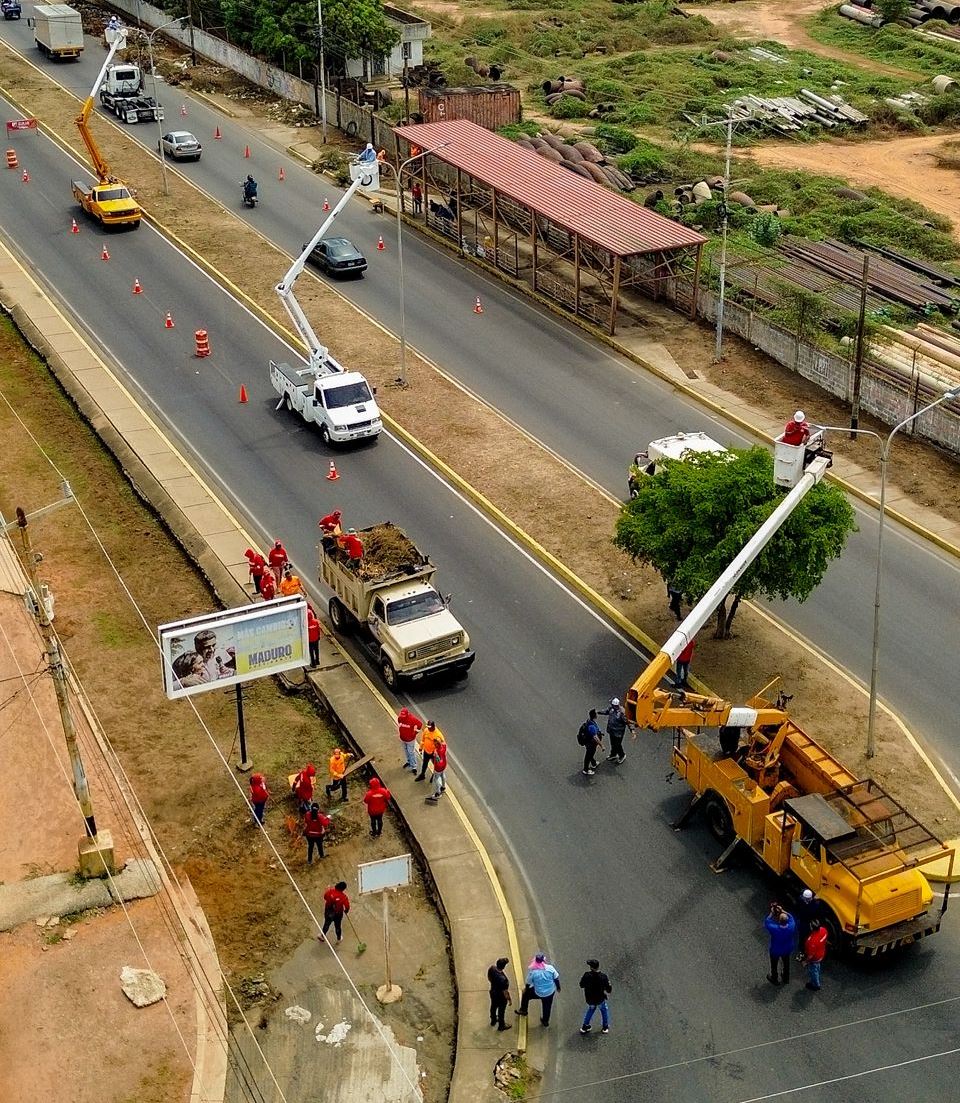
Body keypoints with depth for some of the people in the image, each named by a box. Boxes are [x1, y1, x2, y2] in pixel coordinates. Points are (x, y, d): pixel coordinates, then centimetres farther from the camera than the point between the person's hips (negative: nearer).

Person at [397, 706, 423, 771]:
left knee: (411, 752, 4)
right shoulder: (400, 718, -17)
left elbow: (420, 724, -16)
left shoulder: (412, 719, -30)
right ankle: (409, 761, 48)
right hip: (402, 738, 5)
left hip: (410, 739, -5)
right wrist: (399, 731, 9)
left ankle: (414, 766, 17)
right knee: (406, 751, 25)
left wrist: (415, 732, -8)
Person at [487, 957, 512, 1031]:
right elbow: (505, 992, -28)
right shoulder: (503, 979, -44)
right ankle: (501, 1026, 48)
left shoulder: (492, 968, -25)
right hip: (501, 997, -6)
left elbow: (489, 978, -3)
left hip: (493, 992, 6)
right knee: (501, 1011, 22)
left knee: (493, 1007, 32)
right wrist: (509, 999, -9)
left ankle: (493, 1020, 59)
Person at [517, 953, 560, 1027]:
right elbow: (556, 979, -6)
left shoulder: (532, 971, -21)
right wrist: (558, 987, 13)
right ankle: (545, 1021, 47)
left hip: (539, 993, -2)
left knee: (525, 994, 26)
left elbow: (528, 984, -9)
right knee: (547, 1006, 28)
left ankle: (523, 1010, 41)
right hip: (551, 992, 2)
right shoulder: (550, 968, -18)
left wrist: (525, 989, 13)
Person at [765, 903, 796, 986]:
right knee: (786, 963, 30)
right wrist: (782, 911, -15)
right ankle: (786, 979, 53)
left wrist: (772, 913, -19)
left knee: (774, 965, 26)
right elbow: (790, 917, -10)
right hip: (787, 950, 3)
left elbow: (767, 922, -20)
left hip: (775, 951, -3)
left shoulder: (775, 929, -40)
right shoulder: (791, 926, -32)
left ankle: (774, 979, 49)